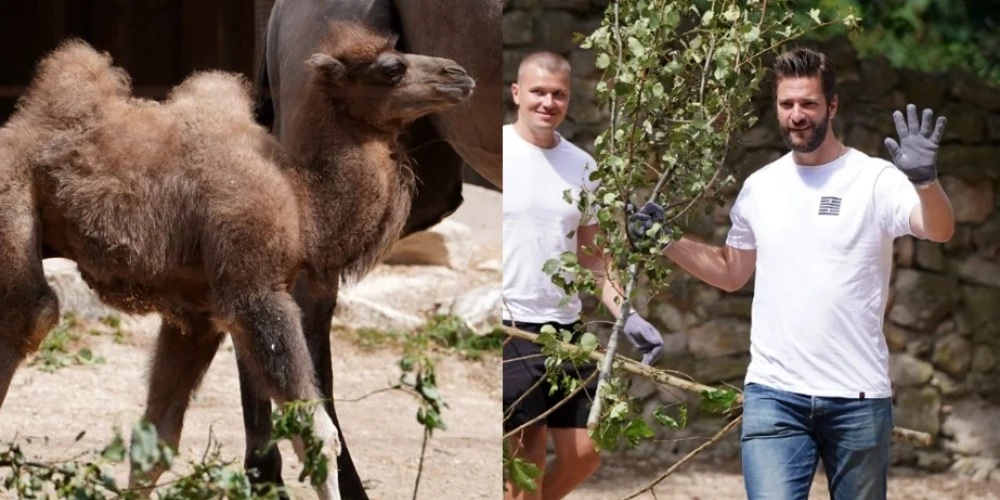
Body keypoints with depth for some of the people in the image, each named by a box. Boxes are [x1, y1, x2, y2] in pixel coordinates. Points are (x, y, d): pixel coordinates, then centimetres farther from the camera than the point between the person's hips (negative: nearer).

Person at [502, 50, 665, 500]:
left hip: (566, 328, 6)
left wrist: (628, 317, 4)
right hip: (510, 327, -6)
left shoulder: (581, 166, 11)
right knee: (526, 455, -6)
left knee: (583, 453, 6)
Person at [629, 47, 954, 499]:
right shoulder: (759, 187, 10)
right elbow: (732, 272, 23)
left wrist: (924, 180, -41)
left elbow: (940, 231, -21)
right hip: (773, 394, 2)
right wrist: (668, 241, 10)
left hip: (858, 398, -2)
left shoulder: (874, 180, -4)